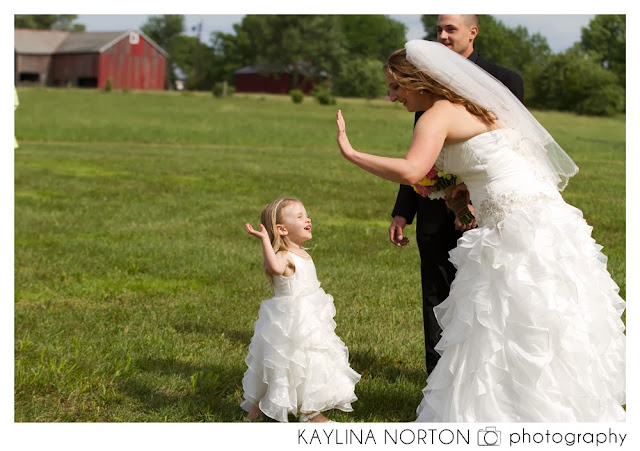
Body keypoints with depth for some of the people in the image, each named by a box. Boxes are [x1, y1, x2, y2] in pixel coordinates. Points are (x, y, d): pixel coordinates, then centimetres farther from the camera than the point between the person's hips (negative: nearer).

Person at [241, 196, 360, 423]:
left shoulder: (301, 254, 9)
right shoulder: (283, 256, -22)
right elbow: (276, 267, -48)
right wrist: (265, 240, -48)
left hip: (308, 317, 10)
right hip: (290, 320, -10)